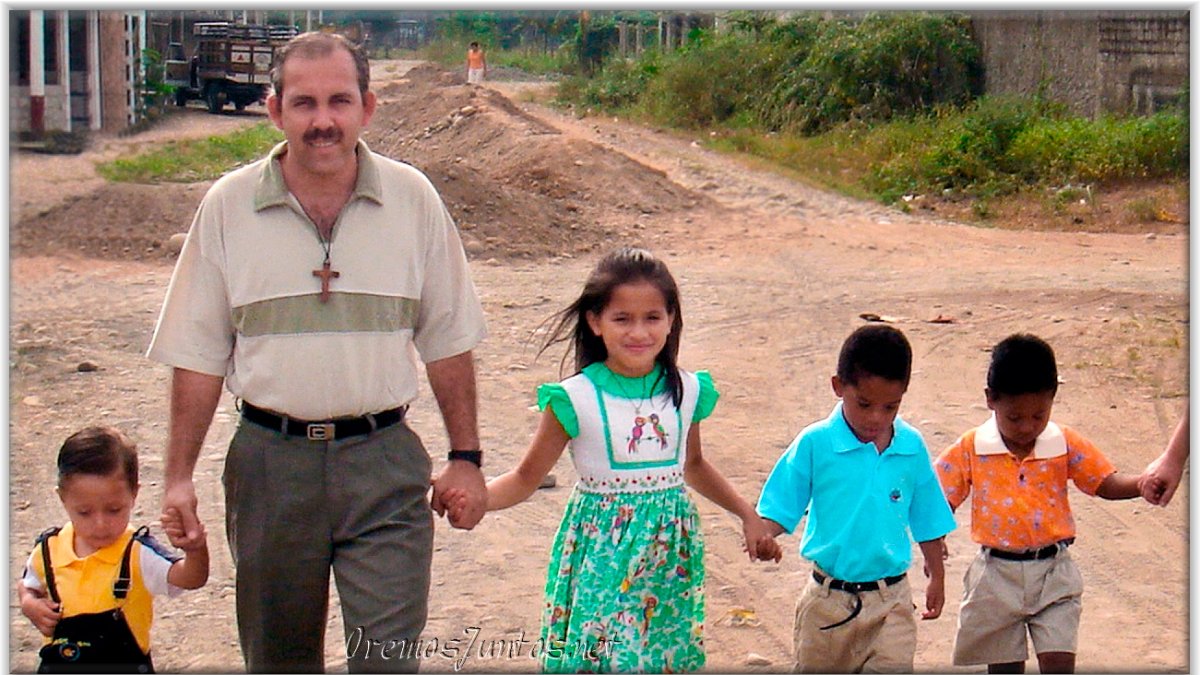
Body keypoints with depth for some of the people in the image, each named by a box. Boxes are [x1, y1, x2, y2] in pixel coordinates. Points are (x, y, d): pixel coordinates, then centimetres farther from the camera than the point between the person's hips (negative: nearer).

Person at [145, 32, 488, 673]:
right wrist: (179, 475, 1)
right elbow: (199, 355, 4)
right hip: (270, 460, 1)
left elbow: (447, 341, 6)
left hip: (384, 459, -1)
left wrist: (466, 457, 4)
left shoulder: (412, 199, 0)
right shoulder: (228, 206, 0)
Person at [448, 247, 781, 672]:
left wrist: (747, 513, 21)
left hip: (671, 550, 4)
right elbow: (527, 478, -3)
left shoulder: (686, 391, 1)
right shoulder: (577, 399, -10)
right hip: (602, 549, -3)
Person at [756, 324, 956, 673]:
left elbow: (927, 520, 10)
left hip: (891, 602, 1)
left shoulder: (912, 447, -2)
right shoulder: (815, 443, -10)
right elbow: (780, 508, -6)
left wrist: (936, 577, 16)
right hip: (830, 596, -1)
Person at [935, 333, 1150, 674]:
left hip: (1053, 572, 0)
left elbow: (1108, 485, -2)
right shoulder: (970, 450, -6)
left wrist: (1144, 483, -24)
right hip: (997, 575, 0)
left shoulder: (1066, 445, -3)